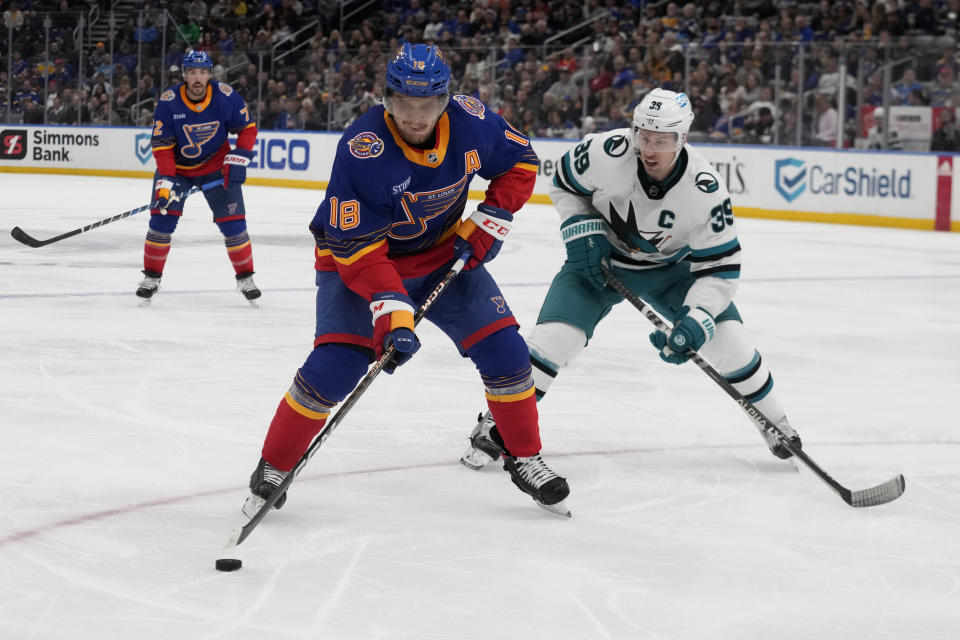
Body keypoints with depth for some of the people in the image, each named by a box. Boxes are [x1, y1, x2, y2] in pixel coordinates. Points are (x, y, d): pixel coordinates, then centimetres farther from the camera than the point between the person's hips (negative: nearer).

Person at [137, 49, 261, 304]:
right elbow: (161, 145, -18)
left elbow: (248, 128, -5)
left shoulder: (226, 97, -19)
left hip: (215, 166, 0)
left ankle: (245, 278, 12)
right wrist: (165, 182, -26)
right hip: (176, 166, 0)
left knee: (233, 222, -5)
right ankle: (151, 277, 6)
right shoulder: (169, 101, -21)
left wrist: (238, 159, -17)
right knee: (162, 219, -11)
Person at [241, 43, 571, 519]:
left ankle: (524, 459, 16)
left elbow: (521, 162, 1)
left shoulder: (470, 121, -19)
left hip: (444, 253, 4)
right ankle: (272, 469, 0)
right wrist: (391, 312, -39)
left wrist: (490, 219, -12)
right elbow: (357, 248, -30)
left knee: (503, 350, -5)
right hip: (357, 259, -4)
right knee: (334, 367, -19)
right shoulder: (361, 149, -31)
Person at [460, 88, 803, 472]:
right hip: (601, 258, 0)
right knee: (554, 335, -19)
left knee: (726, 336, -11)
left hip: (671, 267, 1)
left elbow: (720, 267, -22)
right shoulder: (607, 153, -29)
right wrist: (582, 230, -20)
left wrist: (695, 321, -34)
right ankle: (496, 425, -4)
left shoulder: (705, 191, -29)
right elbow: (564, 184, -7)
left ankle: (774, 424, 15)